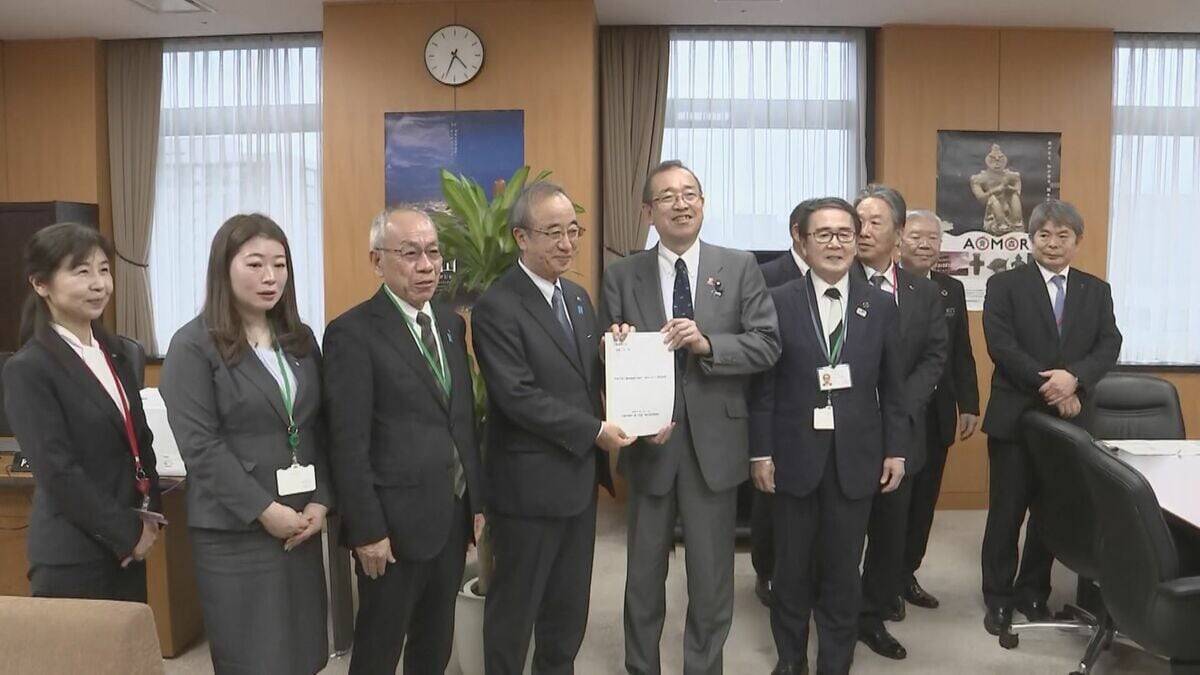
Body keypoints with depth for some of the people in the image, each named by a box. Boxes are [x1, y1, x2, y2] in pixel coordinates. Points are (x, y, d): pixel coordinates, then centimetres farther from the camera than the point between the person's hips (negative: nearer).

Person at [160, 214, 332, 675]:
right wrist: (263, 510, -16)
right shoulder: (194, 345, -7)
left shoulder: (301, 339, 10)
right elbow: (200, 445, -13)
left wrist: (320, 501, -3)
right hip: (234, 529, -5)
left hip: (301, 521, 5)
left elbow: (318, 429, 9)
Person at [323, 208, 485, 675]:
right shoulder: (353, 332, -13)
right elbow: (349, 445, -15)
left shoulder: (451, 322, 9)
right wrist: (367, 530, -16)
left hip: (453, 515, 6)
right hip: (397, 520, -6)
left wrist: (476, 501, 10)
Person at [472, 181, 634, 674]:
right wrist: (595, 431, -20)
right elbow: (518, 395, -21)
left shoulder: (577, 297, 10)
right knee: (516, 605, 11)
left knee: (569, 606, 19)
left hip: (580, 478, 7)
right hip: (529, 483, -7)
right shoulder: (496, 307, -15)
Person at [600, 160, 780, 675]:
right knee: (644, 574, 17)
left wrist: (707, 343, -21)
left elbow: (767, 344, -6)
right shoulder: (622, 276, 0)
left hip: (715, 442, 0)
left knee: (712, 576, 13)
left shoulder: (740, 268, -1)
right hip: (649, 442, 1)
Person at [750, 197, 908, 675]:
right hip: (796, 455, -1)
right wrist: (761, 452, -6)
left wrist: (896, 449, 3)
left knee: (843, 571, 11)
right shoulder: (778, 303, -2)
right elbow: (763, 386, -3)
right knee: (792, 568, 12)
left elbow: (892, 387, 7)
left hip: (856, 457, 1)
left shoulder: (881, 306, 4)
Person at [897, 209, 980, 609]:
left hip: (937, 415, 6)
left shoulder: (952, 290, 9)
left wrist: (969, 406, 8)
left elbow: (962, 353, 11)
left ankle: (907, 574, 28)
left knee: (924, 500, 13)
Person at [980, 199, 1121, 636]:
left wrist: (1074, 378, -19)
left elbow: (1109, 346, 0)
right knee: (1007, 511, 4)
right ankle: (998, 597, 18)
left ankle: (1033, 592, 26)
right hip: (1015, 416, -3)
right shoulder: (1005, 285, -1)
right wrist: (1051, 387, -17)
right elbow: (1002, 346, -11)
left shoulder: (1096, 291, 10)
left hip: (1070, 419, 3)